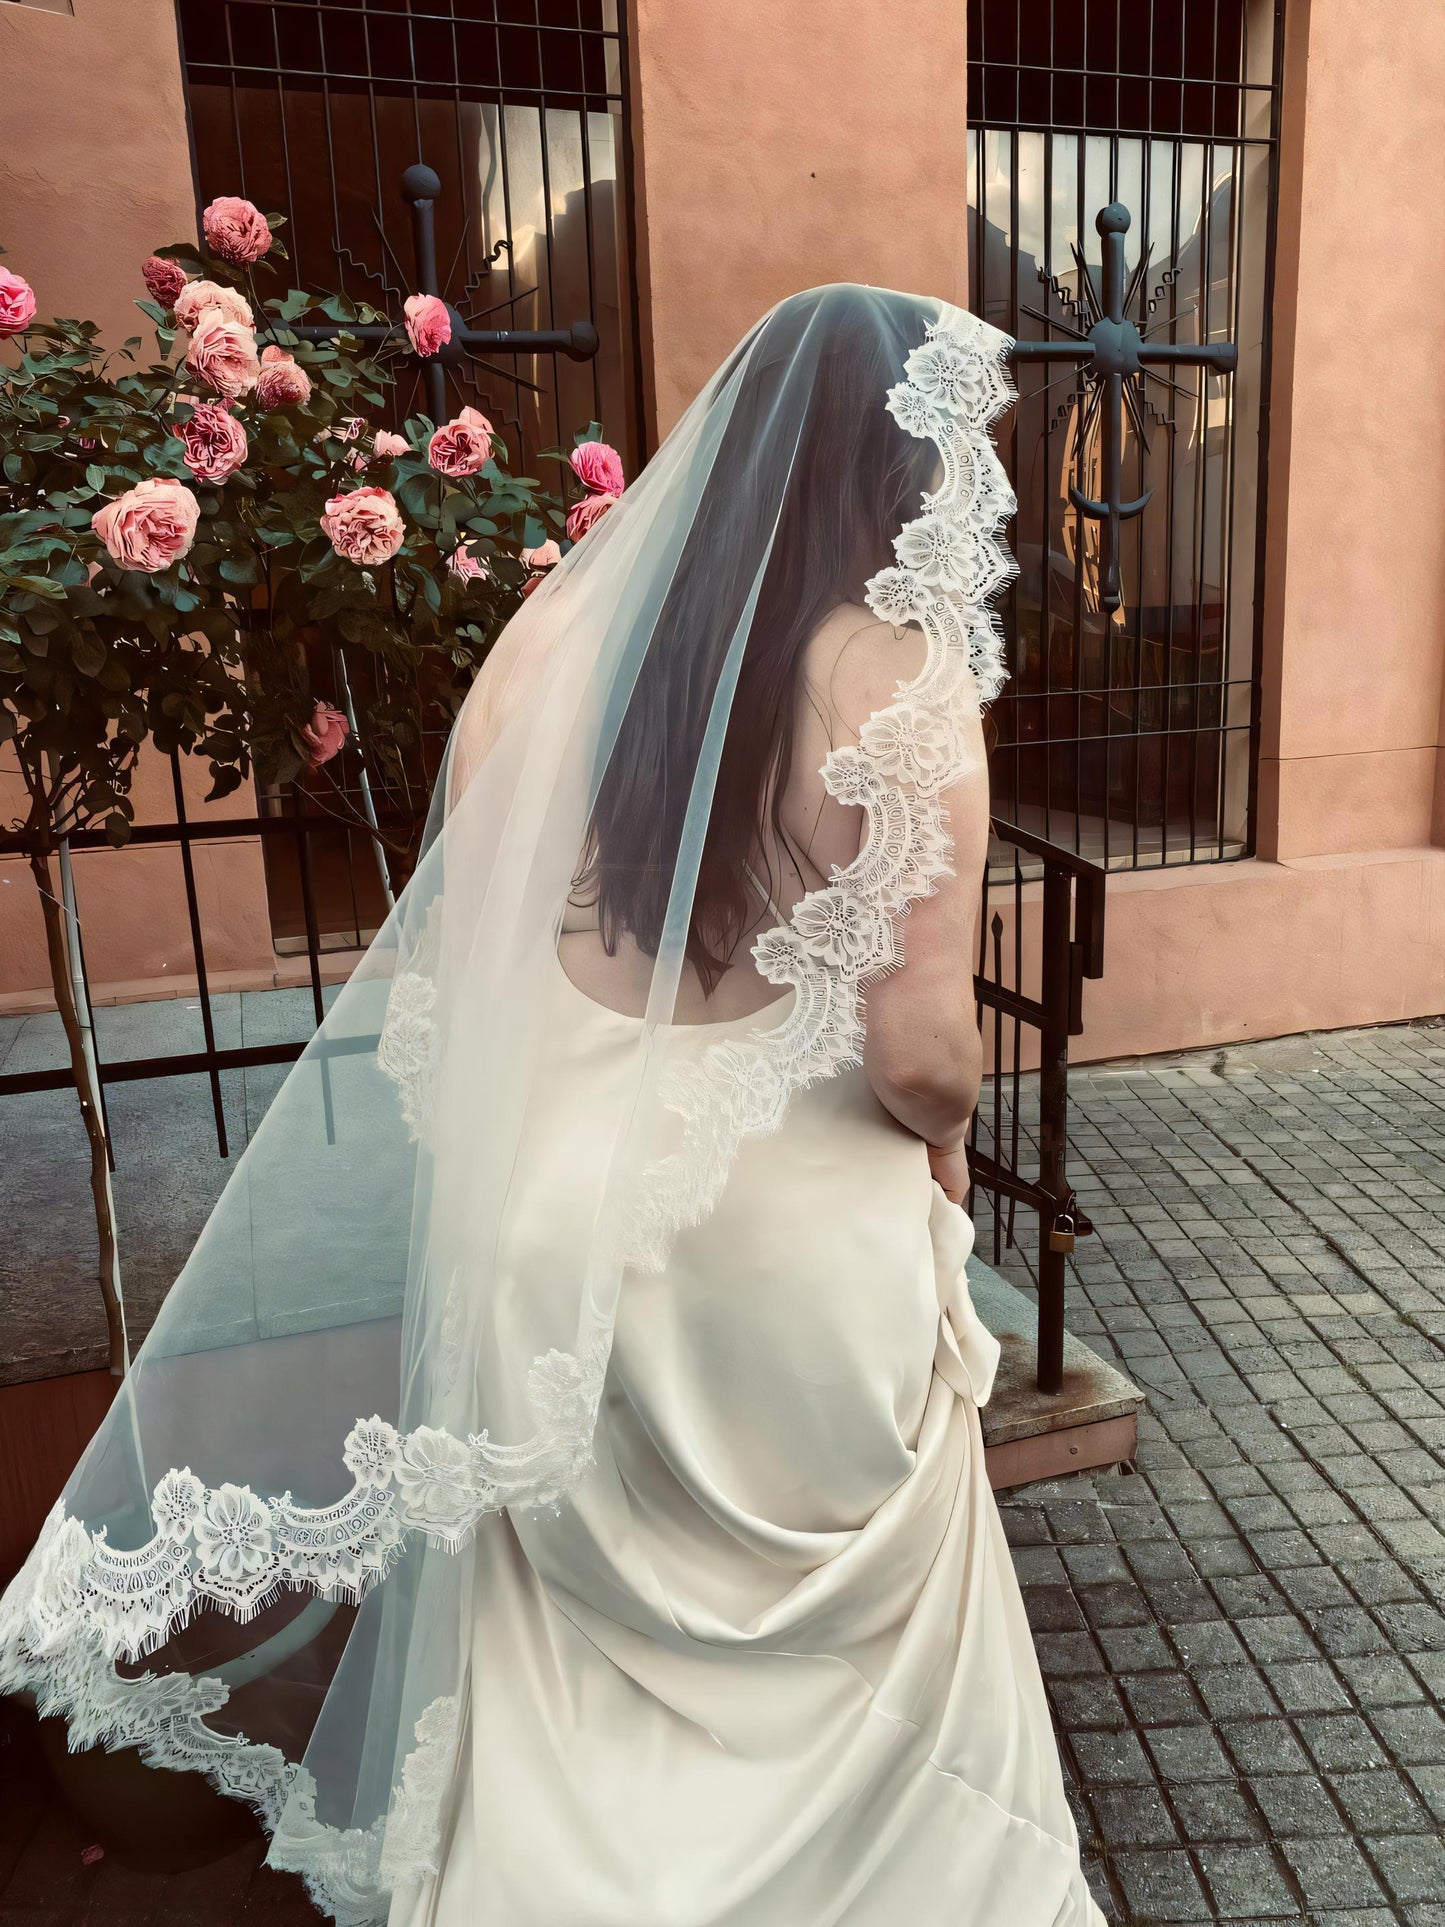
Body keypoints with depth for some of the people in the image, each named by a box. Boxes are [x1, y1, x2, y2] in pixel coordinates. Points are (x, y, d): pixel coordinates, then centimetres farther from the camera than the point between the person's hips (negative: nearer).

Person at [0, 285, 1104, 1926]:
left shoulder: (567, 622, -4)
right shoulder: (899, 675, -17)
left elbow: (460, 947, 0)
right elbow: (920, 1050, -18)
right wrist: (946, 1146, 4)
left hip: (561, 1209, 4)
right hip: (793, 1241, -3)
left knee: (574, 1662, 26)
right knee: (842, 1660, 24)